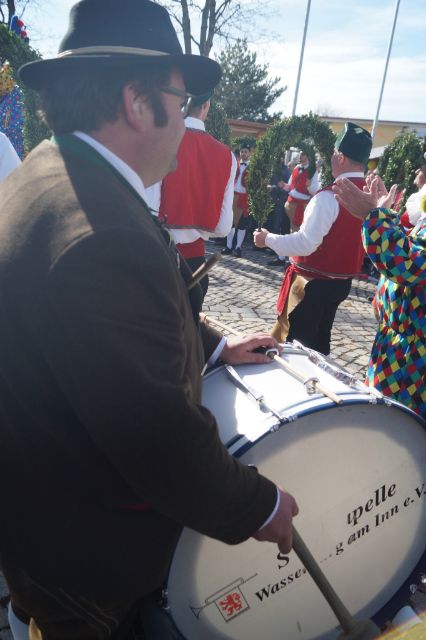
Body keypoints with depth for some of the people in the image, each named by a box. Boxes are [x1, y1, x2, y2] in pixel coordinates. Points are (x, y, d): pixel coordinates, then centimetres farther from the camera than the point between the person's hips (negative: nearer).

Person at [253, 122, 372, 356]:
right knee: (319, 339, 20)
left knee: (295, 342, 5)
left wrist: (268, 239, -13)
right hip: (342, 282, 8)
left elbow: (305, 244, -25)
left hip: (313, 282, -8)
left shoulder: (330, 196, -21)